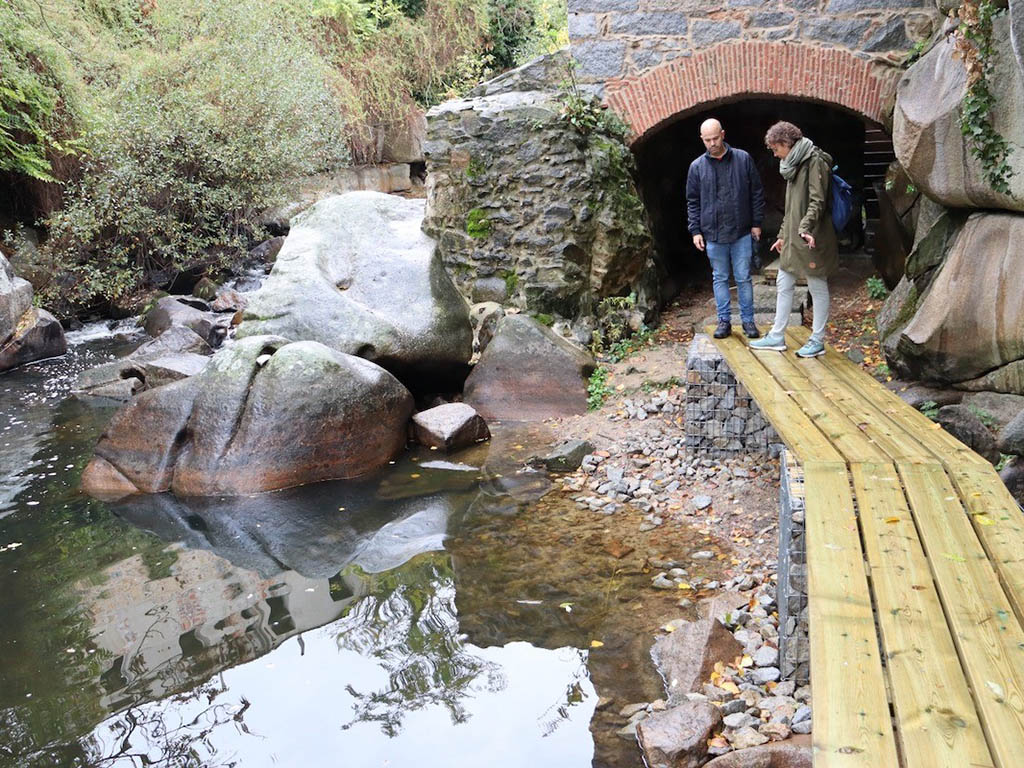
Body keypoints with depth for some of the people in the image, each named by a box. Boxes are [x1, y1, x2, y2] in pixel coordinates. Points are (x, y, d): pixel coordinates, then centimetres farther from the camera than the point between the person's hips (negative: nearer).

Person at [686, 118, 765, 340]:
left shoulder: (743, 159, 0)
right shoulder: (697, 167, 3)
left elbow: (757, 193, 4)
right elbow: (692, 202, 8)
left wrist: (756, 223, 1)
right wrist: (695, 230, 1)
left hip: (742, 232, -1)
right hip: (713, 234, 1)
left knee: (744, 278, 4)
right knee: (720, 278, 9)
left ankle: (748, 320, 14)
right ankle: (724, 320, 17)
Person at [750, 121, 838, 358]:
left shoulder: (814, 161, -10)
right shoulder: (794, 164, 18)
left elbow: (817, 201, -19)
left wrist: (806, 228, -30)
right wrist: (783, 235, 23)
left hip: (811, 239, -9)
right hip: (792, 238, 10)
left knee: (818, 287, 0)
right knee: (783, 285, 11)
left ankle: (817, 341, 6)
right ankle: (777, 337, 18)